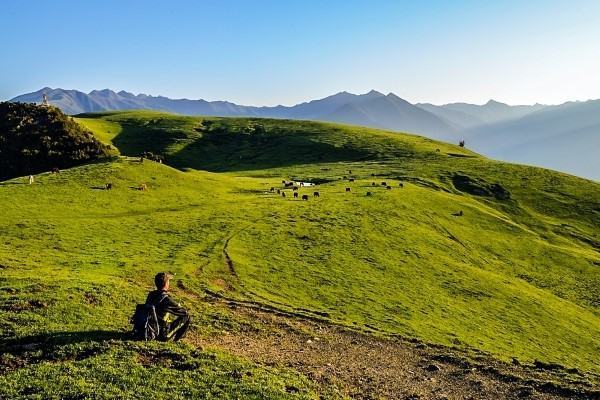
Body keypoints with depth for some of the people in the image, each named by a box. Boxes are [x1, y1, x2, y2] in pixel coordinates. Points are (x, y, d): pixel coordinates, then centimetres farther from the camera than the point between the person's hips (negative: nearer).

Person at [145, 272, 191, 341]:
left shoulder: (150, 295, -3)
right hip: (162, 335, -7)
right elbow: (185, 312, -14)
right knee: (186, 317, 0)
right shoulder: (166, 299, -24)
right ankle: (176, 337, 18)